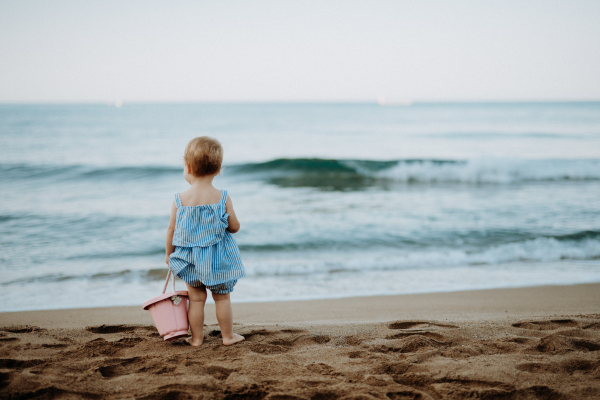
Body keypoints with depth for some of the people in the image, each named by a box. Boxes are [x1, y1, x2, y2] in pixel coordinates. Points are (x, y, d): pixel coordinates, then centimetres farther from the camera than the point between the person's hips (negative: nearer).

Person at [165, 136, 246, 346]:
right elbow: (234, 227, -5)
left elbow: (171, 230, -4)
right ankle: (228, 336, 24)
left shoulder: (180, 200, -12)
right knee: (222, 297, 15)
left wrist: (169, 253, 12)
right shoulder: (222, 198, -13)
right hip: (218, 259, 0)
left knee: (196, 298, 14)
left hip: (190, 259, 1)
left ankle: (197, 337, 21)